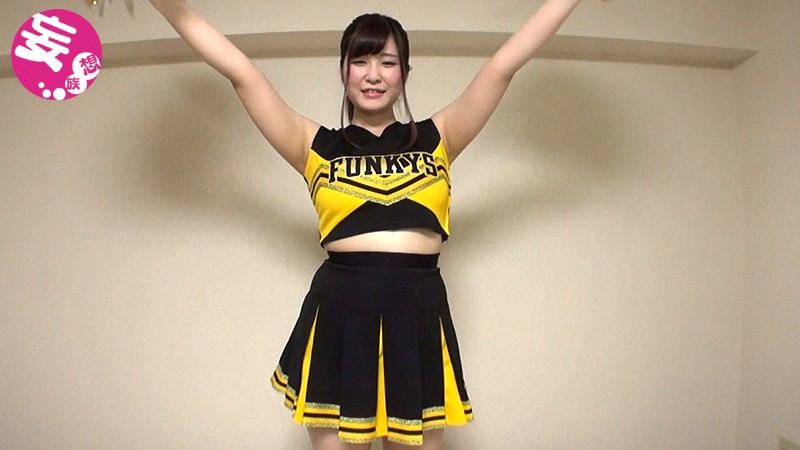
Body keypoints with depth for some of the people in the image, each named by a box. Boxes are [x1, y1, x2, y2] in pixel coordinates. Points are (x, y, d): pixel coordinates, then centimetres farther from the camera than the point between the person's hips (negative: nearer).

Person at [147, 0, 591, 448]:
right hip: (338, 314, -1)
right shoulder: (317, 146, 8)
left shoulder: (435, 138, 11)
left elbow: (503, 67, 10)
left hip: (420, 314, 1)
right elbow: (243, 74, 5)